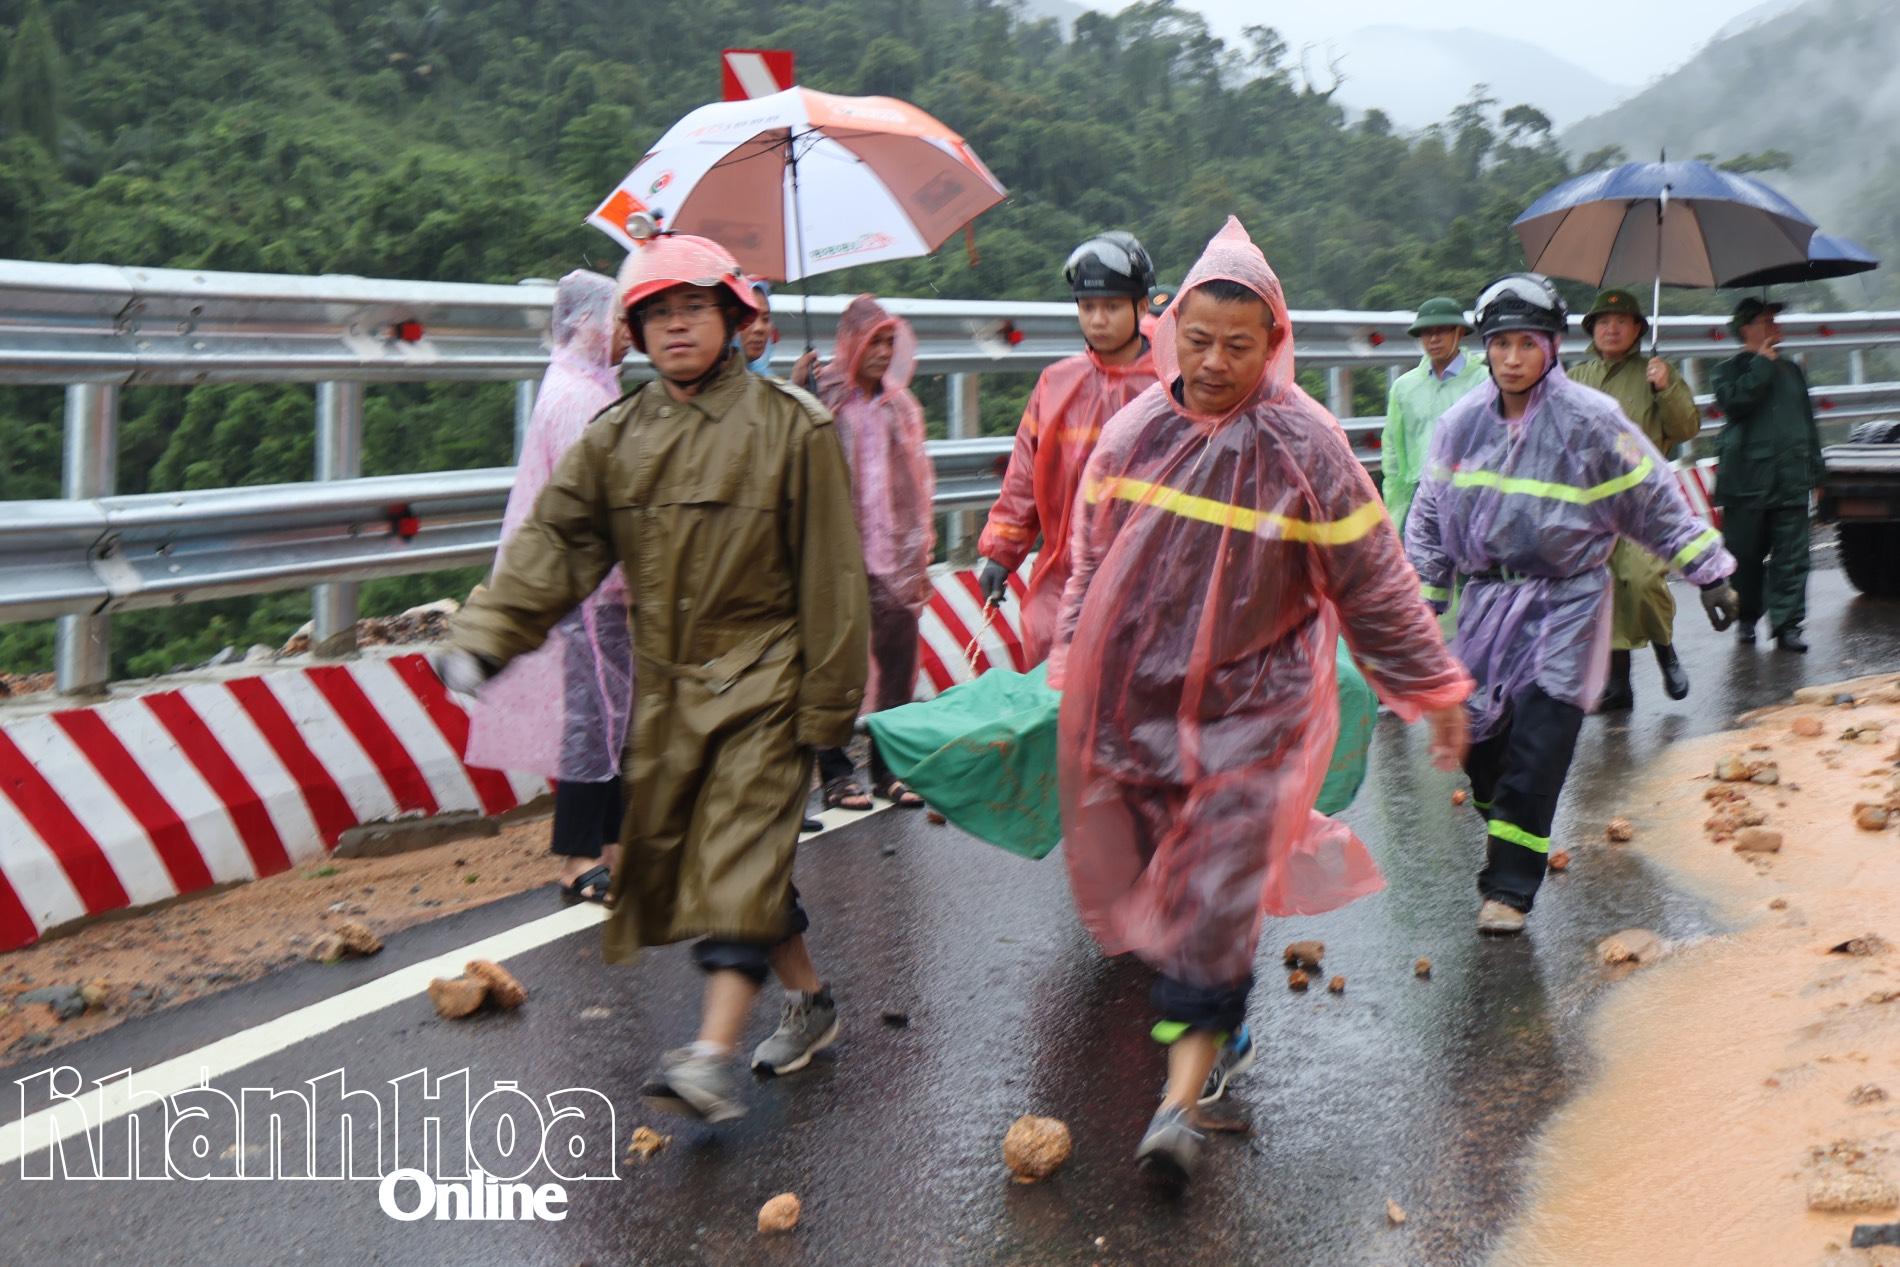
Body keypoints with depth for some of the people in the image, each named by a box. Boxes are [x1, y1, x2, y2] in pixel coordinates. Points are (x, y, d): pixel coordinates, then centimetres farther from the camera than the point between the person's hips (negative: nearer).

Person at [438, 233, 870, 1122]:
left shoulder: (790, 425, -5)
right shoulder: (617, 436, 8)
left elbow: (829, 573, -5)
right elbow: (555, 542, 2)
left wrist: (829, 702, -6)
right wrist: (484, 634, -14)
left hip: (761, 681, -5)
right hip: (665, 685, 6)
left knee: (740, 857, -12)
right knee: (676, 850, 12)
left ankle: (711, 1055, -16)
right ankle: (808, 999, 28)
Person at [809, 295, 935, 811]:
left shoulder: (901, 406, 15)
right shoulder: (822, 401, -3)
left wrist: (921, 555, 13)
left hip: (895, 559, 5)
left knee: (899, 669, 5)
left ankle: (889, 768, 16)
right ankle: (835, 772, 8)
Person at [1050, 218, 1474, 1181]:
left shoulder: (1305, 447, -11)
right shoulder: (1133, 432, 0)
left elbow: (1374, 585, -3)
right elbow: (1091, 561, 13)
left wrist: (1433, 689, 2)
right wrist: (1072, 668, 16)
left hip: (1249, 707, -4)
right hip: (1132, 698, 4)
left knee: (1215, 891, -7)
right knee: (1149, 876, 13)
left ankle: (1184, 1090, 0)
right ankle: (1218, 1036, 35)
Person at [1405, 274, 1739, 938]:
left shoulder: (1592, 420, -8)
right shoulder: (1462, 422, 3)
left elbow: (1657, 499, 0)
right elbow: (1430, 514, 13)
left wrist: (1710, 573, 1)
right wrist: (1422, 598, 13)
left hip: (1566, 601, -4)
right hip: (1487, 596, 4)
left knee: (1538, 746, -9)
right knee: (1476, 731, 3)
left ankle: (1510, 885, -2)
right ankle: (1502, 823, 33)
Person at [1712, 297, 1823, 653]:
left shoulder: (1791, 370, 18)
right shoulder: (1730, 369, 3)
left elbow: (1808, 422, 22)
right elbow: (1733, 401, -20)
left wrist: (1815, 471, 18)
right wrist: (1763, 363, -11)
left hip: (1791, 481, 4)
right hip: (1746, 481, -4)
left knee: (1791, 556, -2)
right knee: (1746, 556, 3)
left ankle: (1787, 623, 1)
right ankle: (1747, 617, 20)